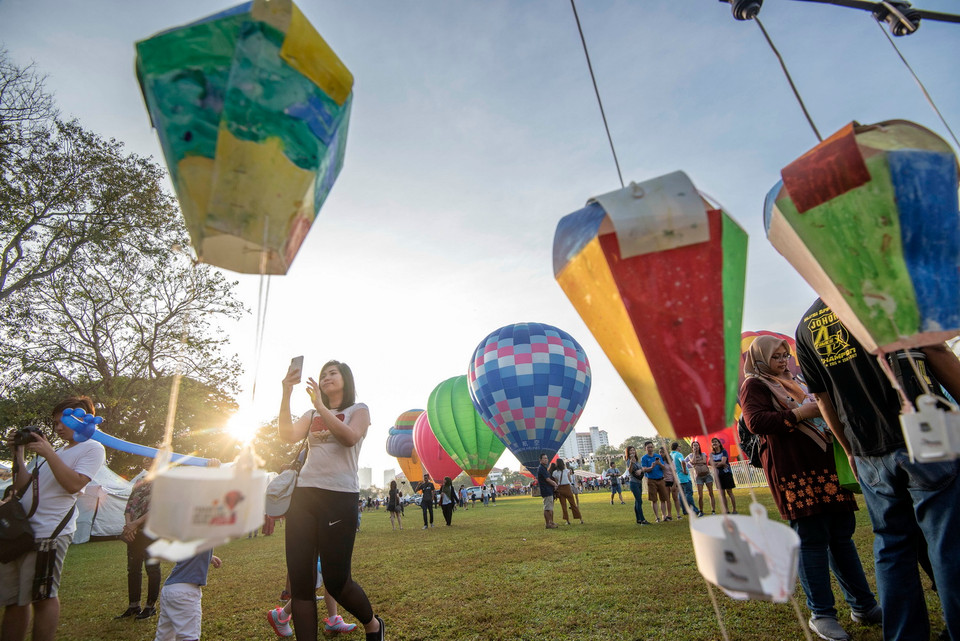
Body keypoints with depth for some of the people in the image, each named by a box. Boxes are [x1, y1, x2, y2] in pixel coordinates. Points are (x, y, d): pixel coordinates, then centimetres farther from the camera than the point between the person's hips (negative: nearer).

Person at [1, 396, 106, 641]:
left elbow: (74, 484, -16)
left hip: (48, 533, -8)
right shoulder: (56, 452, 22)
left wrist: (48, 453, -13)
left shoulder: (92, 448, -3)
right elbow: (22, 487, 19)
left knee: (42, 598, -4)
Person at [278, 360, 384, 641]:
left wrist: (321, 405, -16)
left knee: (336, 580, -2)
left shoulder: (359, 410, 6)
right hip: (303, 494, 5)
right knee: (300, 581, 1)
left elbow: (350, 438, -15)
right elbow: (288, 435, -1)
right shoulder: (312, 414, 19)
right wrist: (286, 394, -10)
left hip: (340, 496, -5)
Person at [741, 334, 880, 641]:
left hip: (824, 465, 8)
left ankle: (863, 604, 26)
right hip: (793, 471, -8)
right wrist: (800, 414, -18)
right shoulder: (754, 385, -3)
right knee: (812, 540, -4)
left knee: (842, 533, 12)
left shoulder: (792, 382, 23)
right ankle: (821, 614, 8)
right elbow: (755, 421, -17)